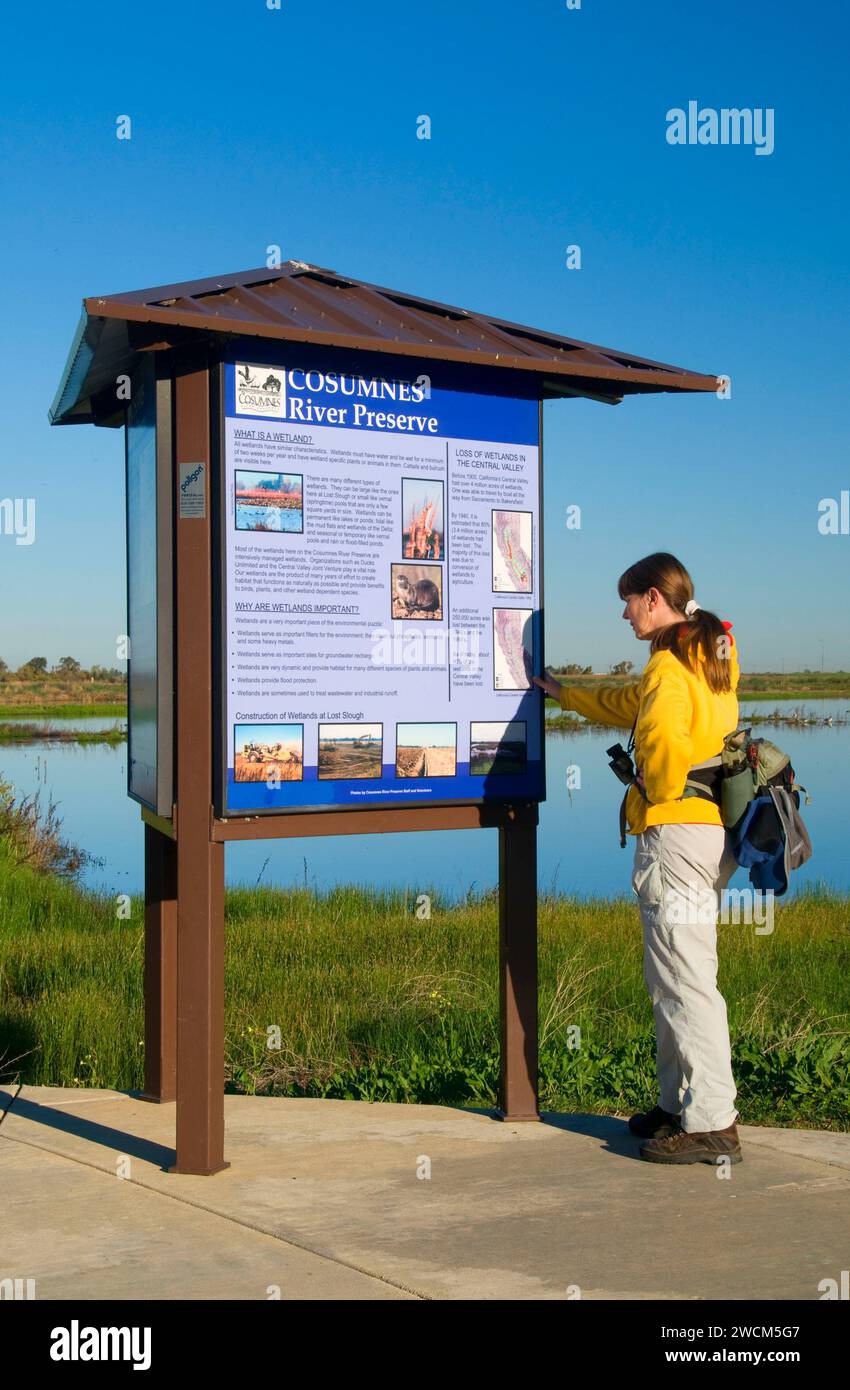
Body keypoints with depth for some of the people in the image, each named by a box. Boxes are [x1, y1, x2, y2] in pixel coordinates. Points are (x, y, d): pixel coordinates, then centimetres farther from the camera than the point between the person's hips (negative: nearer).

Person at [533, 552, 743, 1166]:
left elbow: (663, 733, -34)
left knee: (685, 980, -5)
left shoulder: (670, 665, -13)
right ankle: (681, 1105, 25)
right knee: (674, 978, 16)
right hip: (709, 829, 10)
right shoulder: (710, 657, 19)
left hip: (677, 831, -10)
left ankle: (711, 1126, 1)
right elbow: (629, 704, 33)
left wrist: (660, 792, -14)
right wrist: (562, 692, 42)